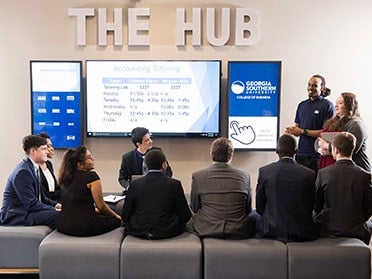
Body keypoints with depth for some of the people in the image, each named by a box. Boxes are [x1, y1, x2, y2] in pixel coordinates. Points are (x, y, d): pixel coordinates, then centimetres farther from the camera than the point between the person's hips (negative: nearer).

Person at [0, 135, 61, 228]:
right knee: (59, 215, -25)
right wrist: (55, 209, -16)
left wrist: (55, 204, 1)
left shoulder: (34, 168, 11)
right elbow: (31, 204, -20)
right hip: (17, 216, -9)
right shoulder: (23, 171, -18)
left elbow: (40, 196, 16)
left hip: (27, 210, 9)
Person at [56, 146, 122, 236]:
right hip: (83, 227, -7)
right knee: (117, 220, 11)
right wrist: (116, 215, 11)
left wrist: (95, 210, 28)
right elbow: (101, 205, -6)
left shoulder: (66, 177, 10)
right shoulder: (91, 176, -11)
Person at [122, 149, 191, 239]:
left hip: (139, 232, 2)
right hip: (167, 232, -1)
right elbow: (185, 217, -3)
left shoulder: (134, 184, -3)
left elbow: (125, 216, 2)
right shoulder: (174, 184, -6)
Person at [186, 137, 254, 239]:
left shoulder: (198, 176, -6)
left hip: (206, 230, 0)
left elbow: (195, 208, 6)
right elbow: (248, 210, 7)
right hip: (238, 232, 1)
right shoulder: (244, 176, -3)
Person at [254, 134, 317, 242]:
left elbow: (259, 208, 0)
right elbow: (311, 208, 4)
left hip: (271, 232, -1)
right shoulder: (310, 174, -4)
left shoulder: (264, 171, -6)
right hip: (302, 233, 1)